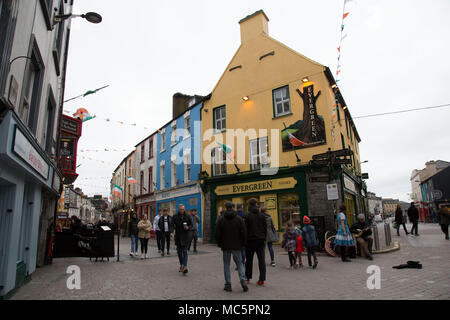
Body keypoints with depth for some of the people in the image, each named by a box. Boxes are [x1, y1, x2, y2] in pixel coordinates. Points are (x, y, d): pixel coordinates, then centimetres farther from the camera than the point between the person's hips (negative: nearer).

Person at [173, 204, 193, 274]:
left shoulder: (188, 216, 0)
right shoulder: (175, 216, 4)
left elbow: (191, 225, 3)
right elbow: (173, 225, 6)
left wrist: (188, 227, -16)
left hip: (186, 235, -2)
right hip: (178, 236, 3)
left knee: (185, 251, -9)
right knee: (179, 251, 10)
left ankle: (185, 266, -14)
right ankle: (181, 265, 27)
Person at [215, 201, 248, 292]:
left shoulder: (221, 220, -3)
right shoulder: (239, 219, -2)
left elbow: (217, 234, -2)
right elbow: (244, 233, -3)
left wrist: (219, 244, 11)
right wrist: (242, 244, 9)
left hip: (225, 246, 0)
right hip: (237, 246, 1)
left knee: (226, 265, 9)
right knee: (239, 263, 12)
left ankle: (228, 285, 10)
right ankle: (243, 280, -5)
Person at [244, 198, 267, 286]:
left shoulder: (247, 215, -9)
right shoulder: (262, 215, 5)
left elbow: (245, 229, -9)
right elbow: (265, 228, 7)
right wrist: (264, 238, 14)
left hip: (251, 240, -3)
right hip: (261, 240, 3)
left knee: (249, 260, 11)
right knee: (261, 260, 4)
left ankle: (248, 277, 22)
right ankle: (262, 279, 3)